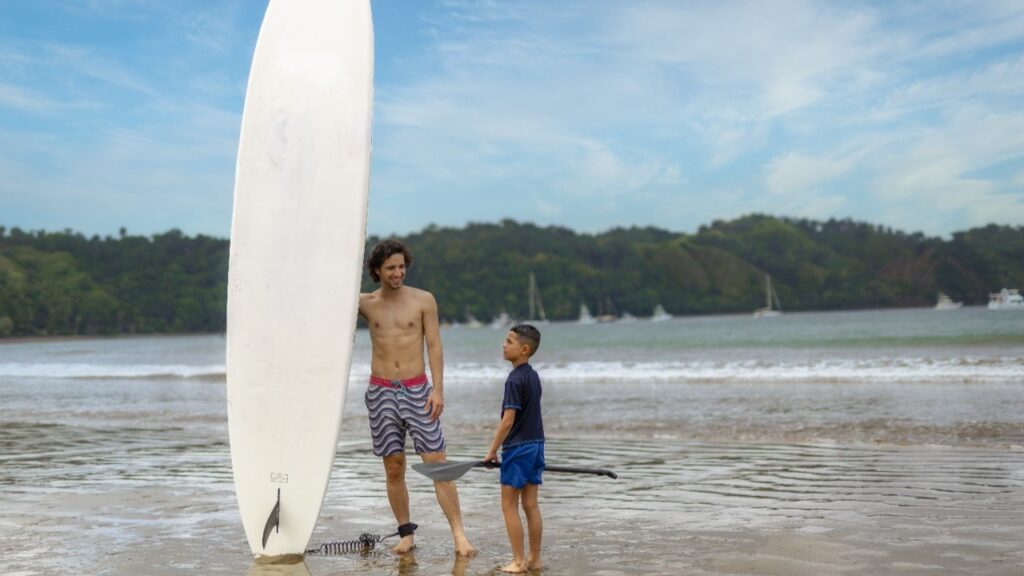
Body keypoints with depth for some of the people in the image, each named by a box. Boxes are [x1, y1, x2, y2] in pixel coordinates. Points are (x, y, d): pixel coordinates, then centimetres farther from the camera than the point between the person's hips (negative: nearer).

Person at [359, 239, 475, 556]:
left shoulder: (423, 300, 2)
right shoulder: (365, 303, 6)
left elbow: (434, 346, 0)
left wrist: (438, 389, -8)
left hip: (417, 390, -1)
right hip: (381, 392, 2)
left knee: (437, 464, -6)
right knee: (393, 468, 4)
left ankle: (458, 534, -5)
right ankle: (406, 533, 15)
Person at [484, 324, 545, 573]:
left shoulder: (515, 379, -17)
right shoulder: (534, 376, 9)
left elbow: (508, 421, -19)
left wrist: (492, 450, -12)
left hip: (517, 448, -8)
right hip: (536, 445, 8)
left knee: (509, 506, 1)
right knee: (531, 505, 12)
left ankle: (519, 561, 2)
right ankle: (534, 559, 16)